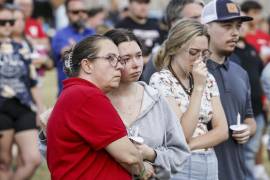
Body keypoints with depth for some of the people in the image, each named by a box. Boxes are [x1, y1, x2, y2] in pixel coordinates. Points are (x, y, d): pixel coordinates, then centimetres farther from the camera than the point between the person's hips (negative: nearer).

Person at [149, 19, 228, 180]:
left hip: (210, 164, 5)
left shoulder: (207, 79, 7)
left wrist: (189, 145, -14)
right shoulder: (160, 80, -10)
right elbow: (181, 135, -18)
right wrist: (198, 87, -19)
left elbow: (222, 130, 1)